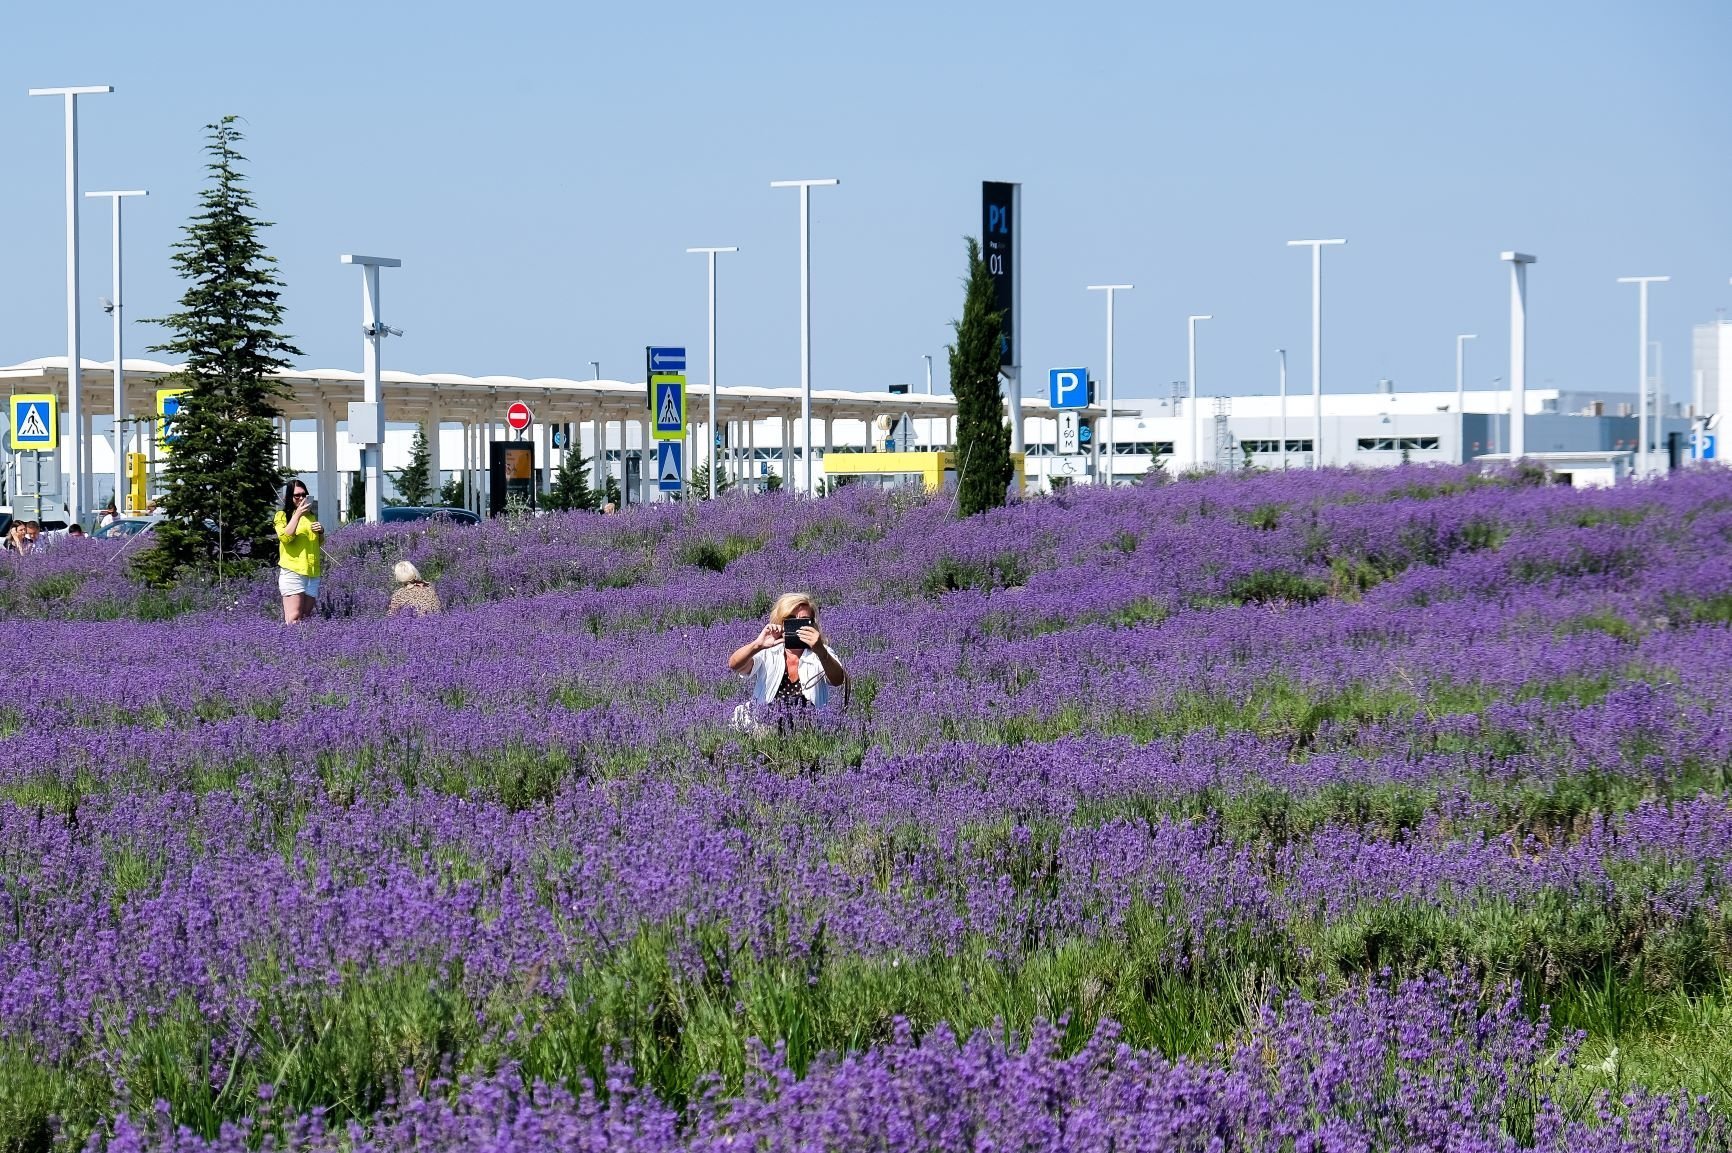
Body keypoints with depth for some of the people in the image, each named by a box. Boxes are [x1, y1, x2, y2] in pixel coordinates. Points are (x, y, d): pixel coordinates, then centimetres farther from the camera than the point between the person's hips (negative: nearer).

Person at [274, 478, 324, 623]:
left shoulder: (311, 516, 21)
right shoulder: (282, 515, 3)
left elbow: (320, 542, 28)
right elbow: (285, 537, -14)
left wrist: (321, 532, 5)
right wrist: (298, 514, -18)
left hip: (312, 573, 6)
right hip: (292, 571, -6)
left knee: (307, 615, 3)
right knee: (294, 617, -16)